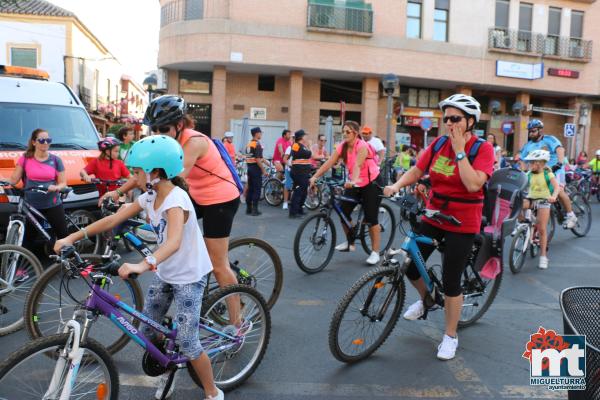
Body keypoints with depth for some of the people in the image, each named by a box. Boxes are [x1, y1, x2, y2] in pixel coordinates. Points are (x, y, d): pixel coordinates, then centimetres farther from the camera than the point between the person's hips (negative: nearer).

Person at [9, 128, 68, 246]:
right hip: (31, 206, 1)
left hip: (53, 205, 0)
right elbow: (14, 179, 2)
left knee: (63, 236, -4)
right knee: (26, 239, 7)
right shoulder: (25, 159, 2)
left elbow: (63, 183, 3)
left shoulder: (56, 160, 3)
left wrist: (56, 187, -18)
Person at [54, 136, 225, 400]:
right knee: (147, 331, 13)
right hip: (164, 273, 8)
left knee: (187, 343, -5)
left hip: (189, 276, -8)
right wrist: (74, 237, -9)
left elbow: (174, 242, -42)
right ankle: (167, 372, 40)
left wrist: (143, 265, -58)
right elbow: (113, 220, -1)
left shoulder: (176, 199, -26)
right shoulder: (150, 197, 0)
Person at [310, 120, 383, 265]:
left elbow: (358, 165, -40)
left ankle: (375, 252, 1)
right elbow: (328, 163, -14)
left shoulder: (362, 146, -23)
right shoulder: (342, 146, -5)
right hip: (356, 184, 6)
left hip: (372, 183, -6)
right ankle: (350, 242, 19)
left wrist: (353, 180, -57)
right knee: (343, 211, -2)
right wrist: (315, 177, -26)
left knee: (371, 218, -9)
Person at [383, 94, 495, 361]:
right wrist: (396, 186, -18)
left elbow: (473, 184, -24)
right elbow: (416, 171, 0)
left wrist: (460, 150, -21)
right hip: (433, 216, 5)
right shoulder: (438, 144, 1)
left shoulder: (482, 148, -11)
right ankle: (426, 299, 38)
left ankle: (450, 336, 21)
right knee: (411, 268, 3)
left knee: (451, 281, 0)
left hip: (462, 223, -4)